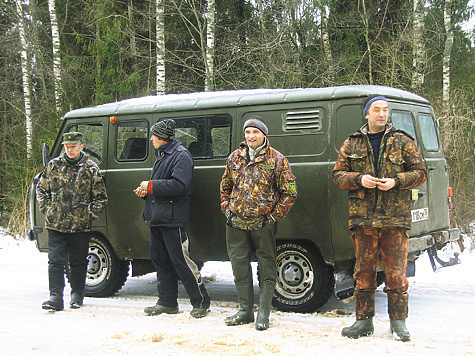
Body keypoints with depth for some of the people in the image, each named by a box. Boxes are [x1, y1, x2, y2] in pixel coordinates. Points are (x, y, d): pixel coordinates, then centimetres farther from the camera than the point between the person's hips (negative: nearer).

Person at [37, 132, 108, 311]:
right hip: (55, 223, 1)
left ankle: (77, 295, 21)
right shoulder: (53, 165, 6)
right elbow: (41, 189, 15)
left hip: (81, 225, -1)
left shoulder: (91, 169, 0)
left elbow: (101, 198, 5)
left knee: (78, 261, 8)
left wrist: (90, 214, -5)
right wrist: (46, 209, 4)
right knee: (55, 260, -3)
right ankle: (56, 297, -3)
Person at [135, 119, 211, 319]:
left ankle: (201, 302, 1)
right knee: (160, 259, 11)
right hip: (157, 217, 10)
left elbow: (180, 185, -23)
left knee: (181, 261, -8)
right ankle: (167, 302, 20)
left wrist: (151, 186, -17)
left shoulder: (181, 156, -10)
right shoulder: (162, 156, 21)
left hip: (173, 219, -10)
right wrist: (145, 191, 9)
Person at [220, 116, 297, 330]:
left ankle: (263, 314, 7)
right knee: (239, 266, 8)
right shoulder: (235, 158, 11)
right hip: (236, 223, 4)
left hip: (263, 223, -4)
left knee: (266, 268, 1)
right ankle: (245, 310, 18)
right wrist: (227, 209, 11)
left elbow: (290, 192, -2)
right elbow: (225, 186, 22)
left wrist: (275, 215, -6)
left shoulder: (276, 160, -3)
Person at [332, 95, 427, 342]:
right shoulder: (351, 145, 11)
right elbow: (338, 175, 11)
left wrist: (396, 182, -11)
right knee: (363, 272, 5)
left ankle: (398, 322, 10)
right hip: (363, 218, 2)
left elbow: (419, 172, 6)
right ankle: (364, 321, 15)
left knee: (396, 273, -1)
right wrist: (359, 180, -7)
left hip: (394, 218, -1)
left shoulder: (402, 142, 7)